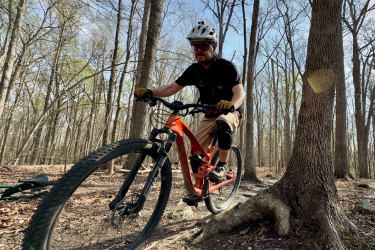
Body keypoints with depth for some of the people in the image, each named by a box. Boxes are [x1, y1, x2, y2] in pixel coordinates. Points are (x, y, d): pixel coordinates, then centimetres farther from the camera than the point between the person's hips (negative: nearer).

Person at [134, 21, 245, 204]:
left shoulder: (226, 67, -18)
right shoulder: (194, 70, -4)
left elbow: (240, 92, -29)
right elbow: (172, 88, -9)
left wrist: (231, 104, -53)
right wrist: (149, 92, -26)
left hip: (231, 112, -4)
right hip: (209, 116, 5)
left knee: (222, 124, -40)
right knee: (195, 154, -5)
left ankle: (222, 167, -22)